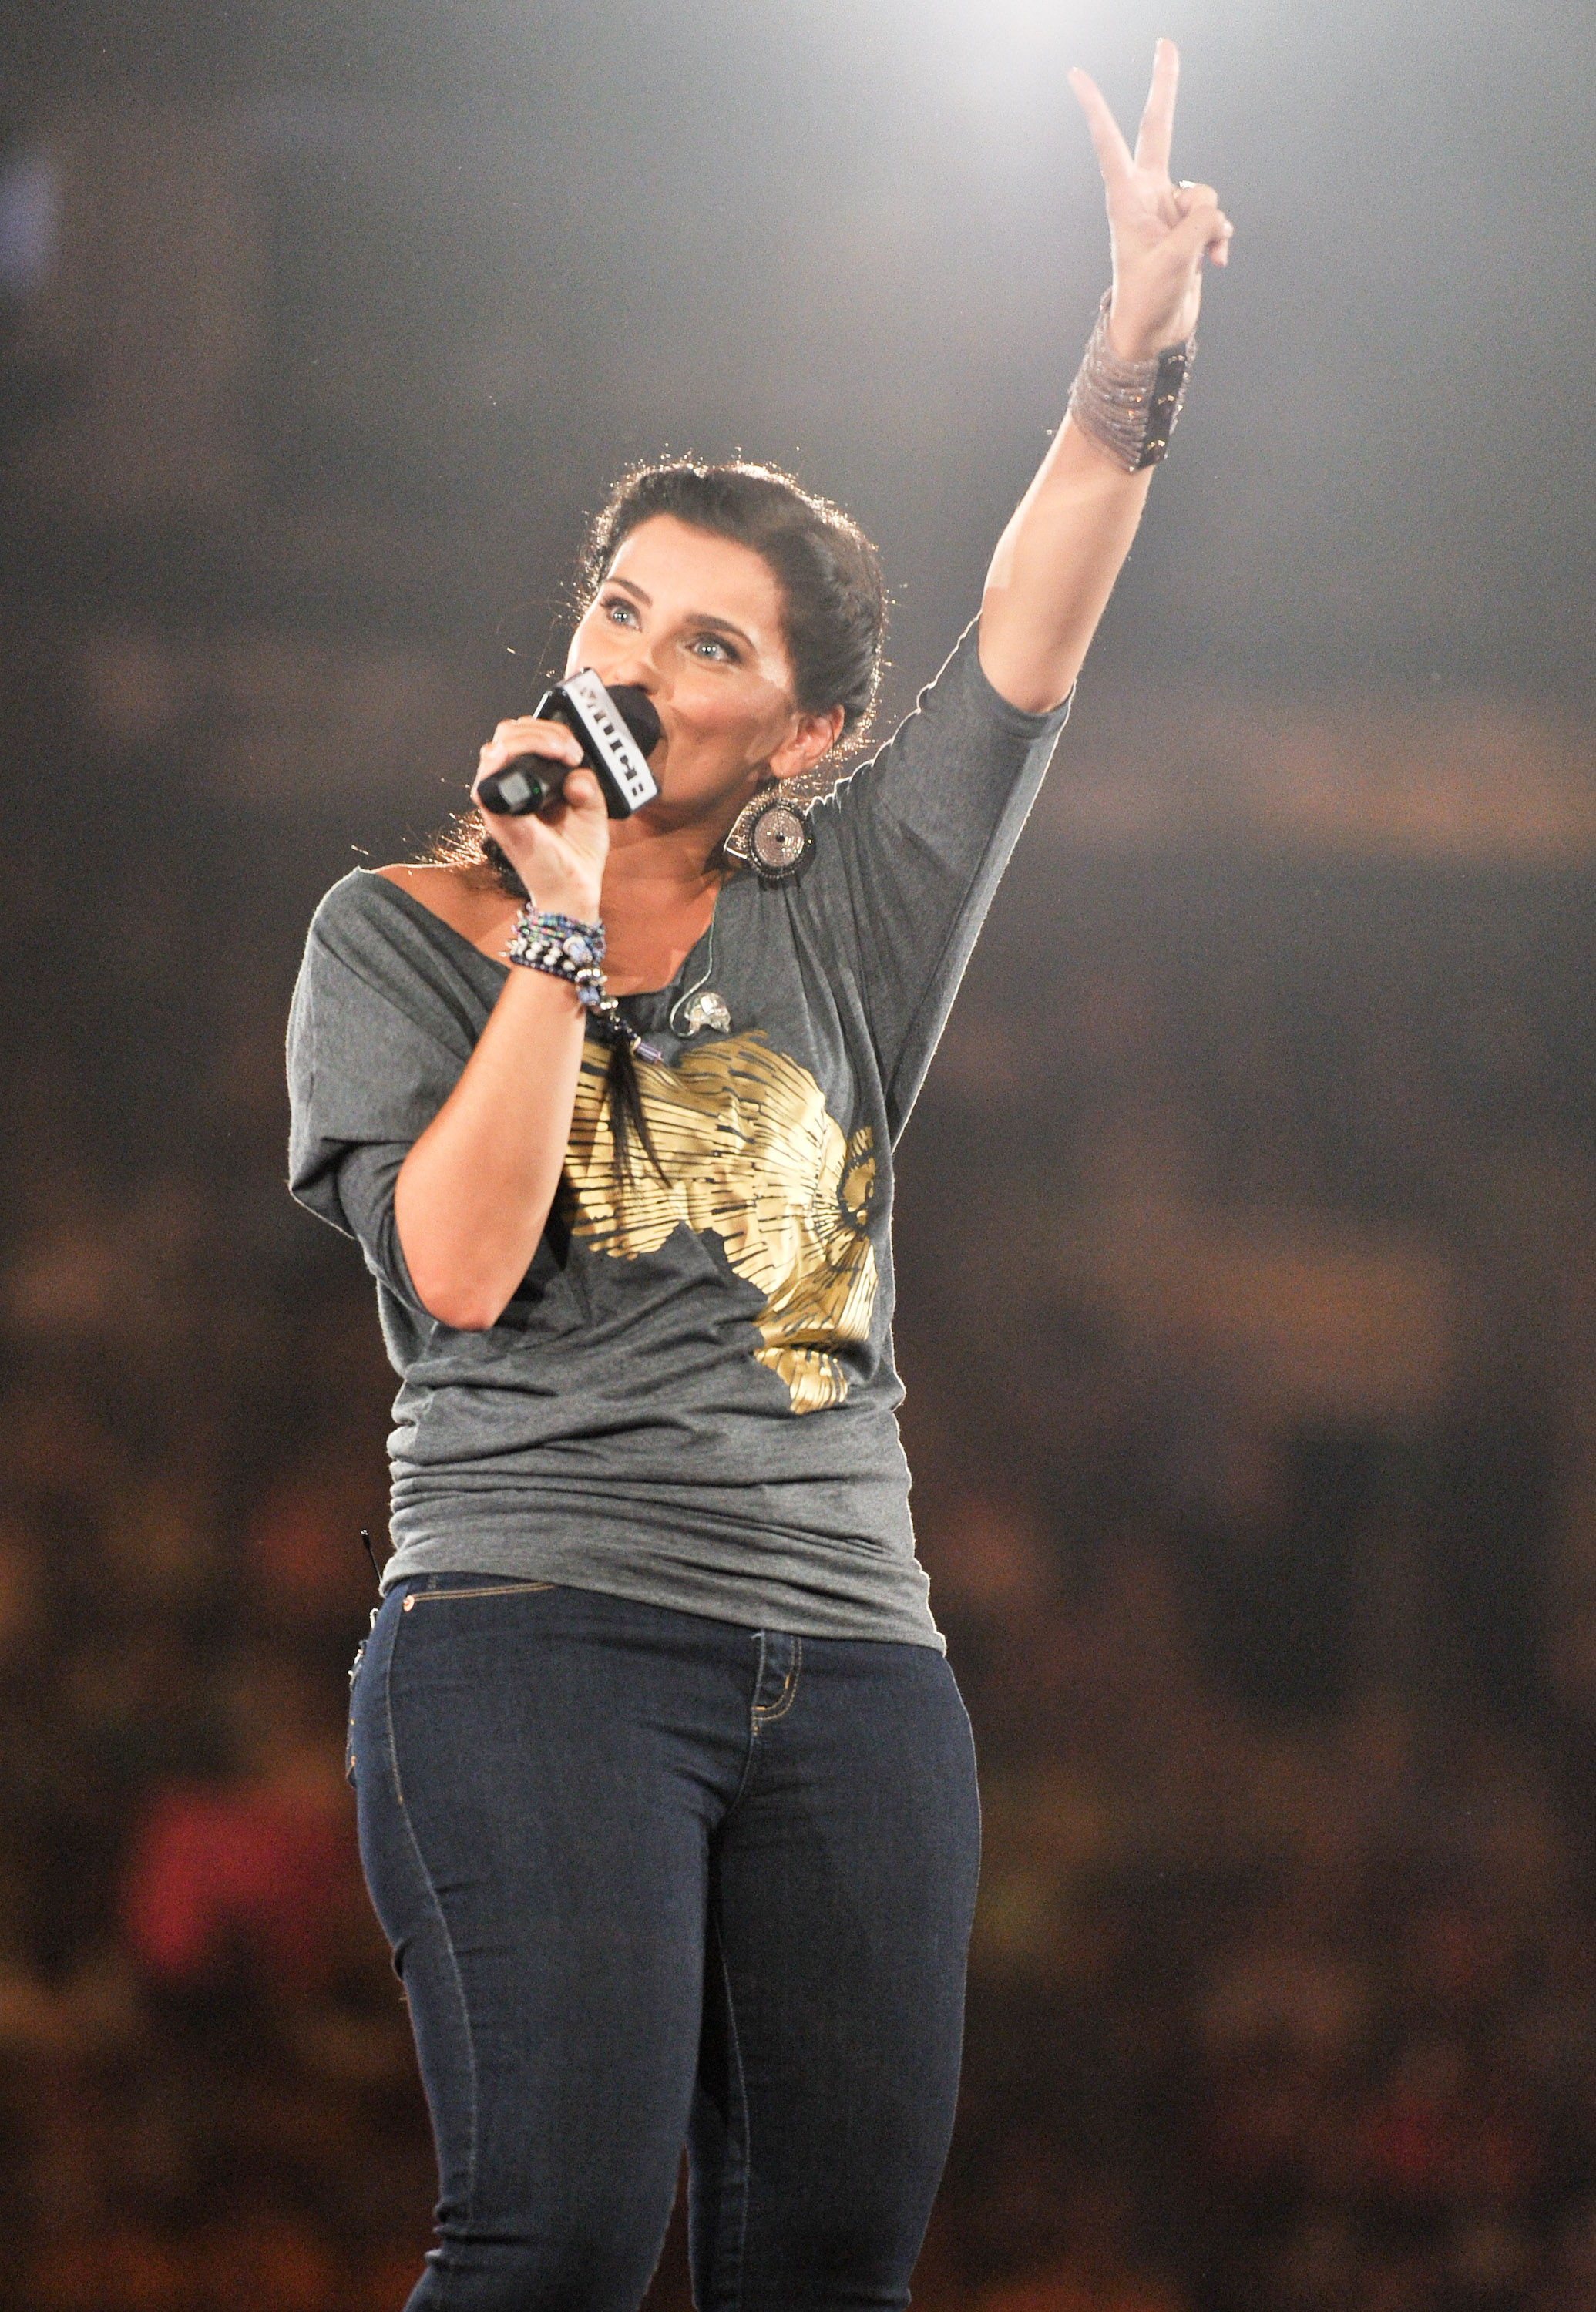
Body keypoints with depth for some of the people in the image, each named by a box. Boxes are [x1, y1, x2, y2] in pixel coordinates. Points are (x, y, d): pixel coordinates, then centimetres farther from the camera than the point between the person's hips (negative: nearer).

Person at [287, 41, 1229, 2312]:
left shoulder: (844, 927, 15)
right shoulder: (398, 933, 7)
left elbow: (1027, 650, 3)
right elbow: (456, 1269, -8)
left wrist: (1139, 351, -9)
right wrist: (560, 930, -8)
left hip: (851, 1664, 4)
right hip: (535, 1634, -4)